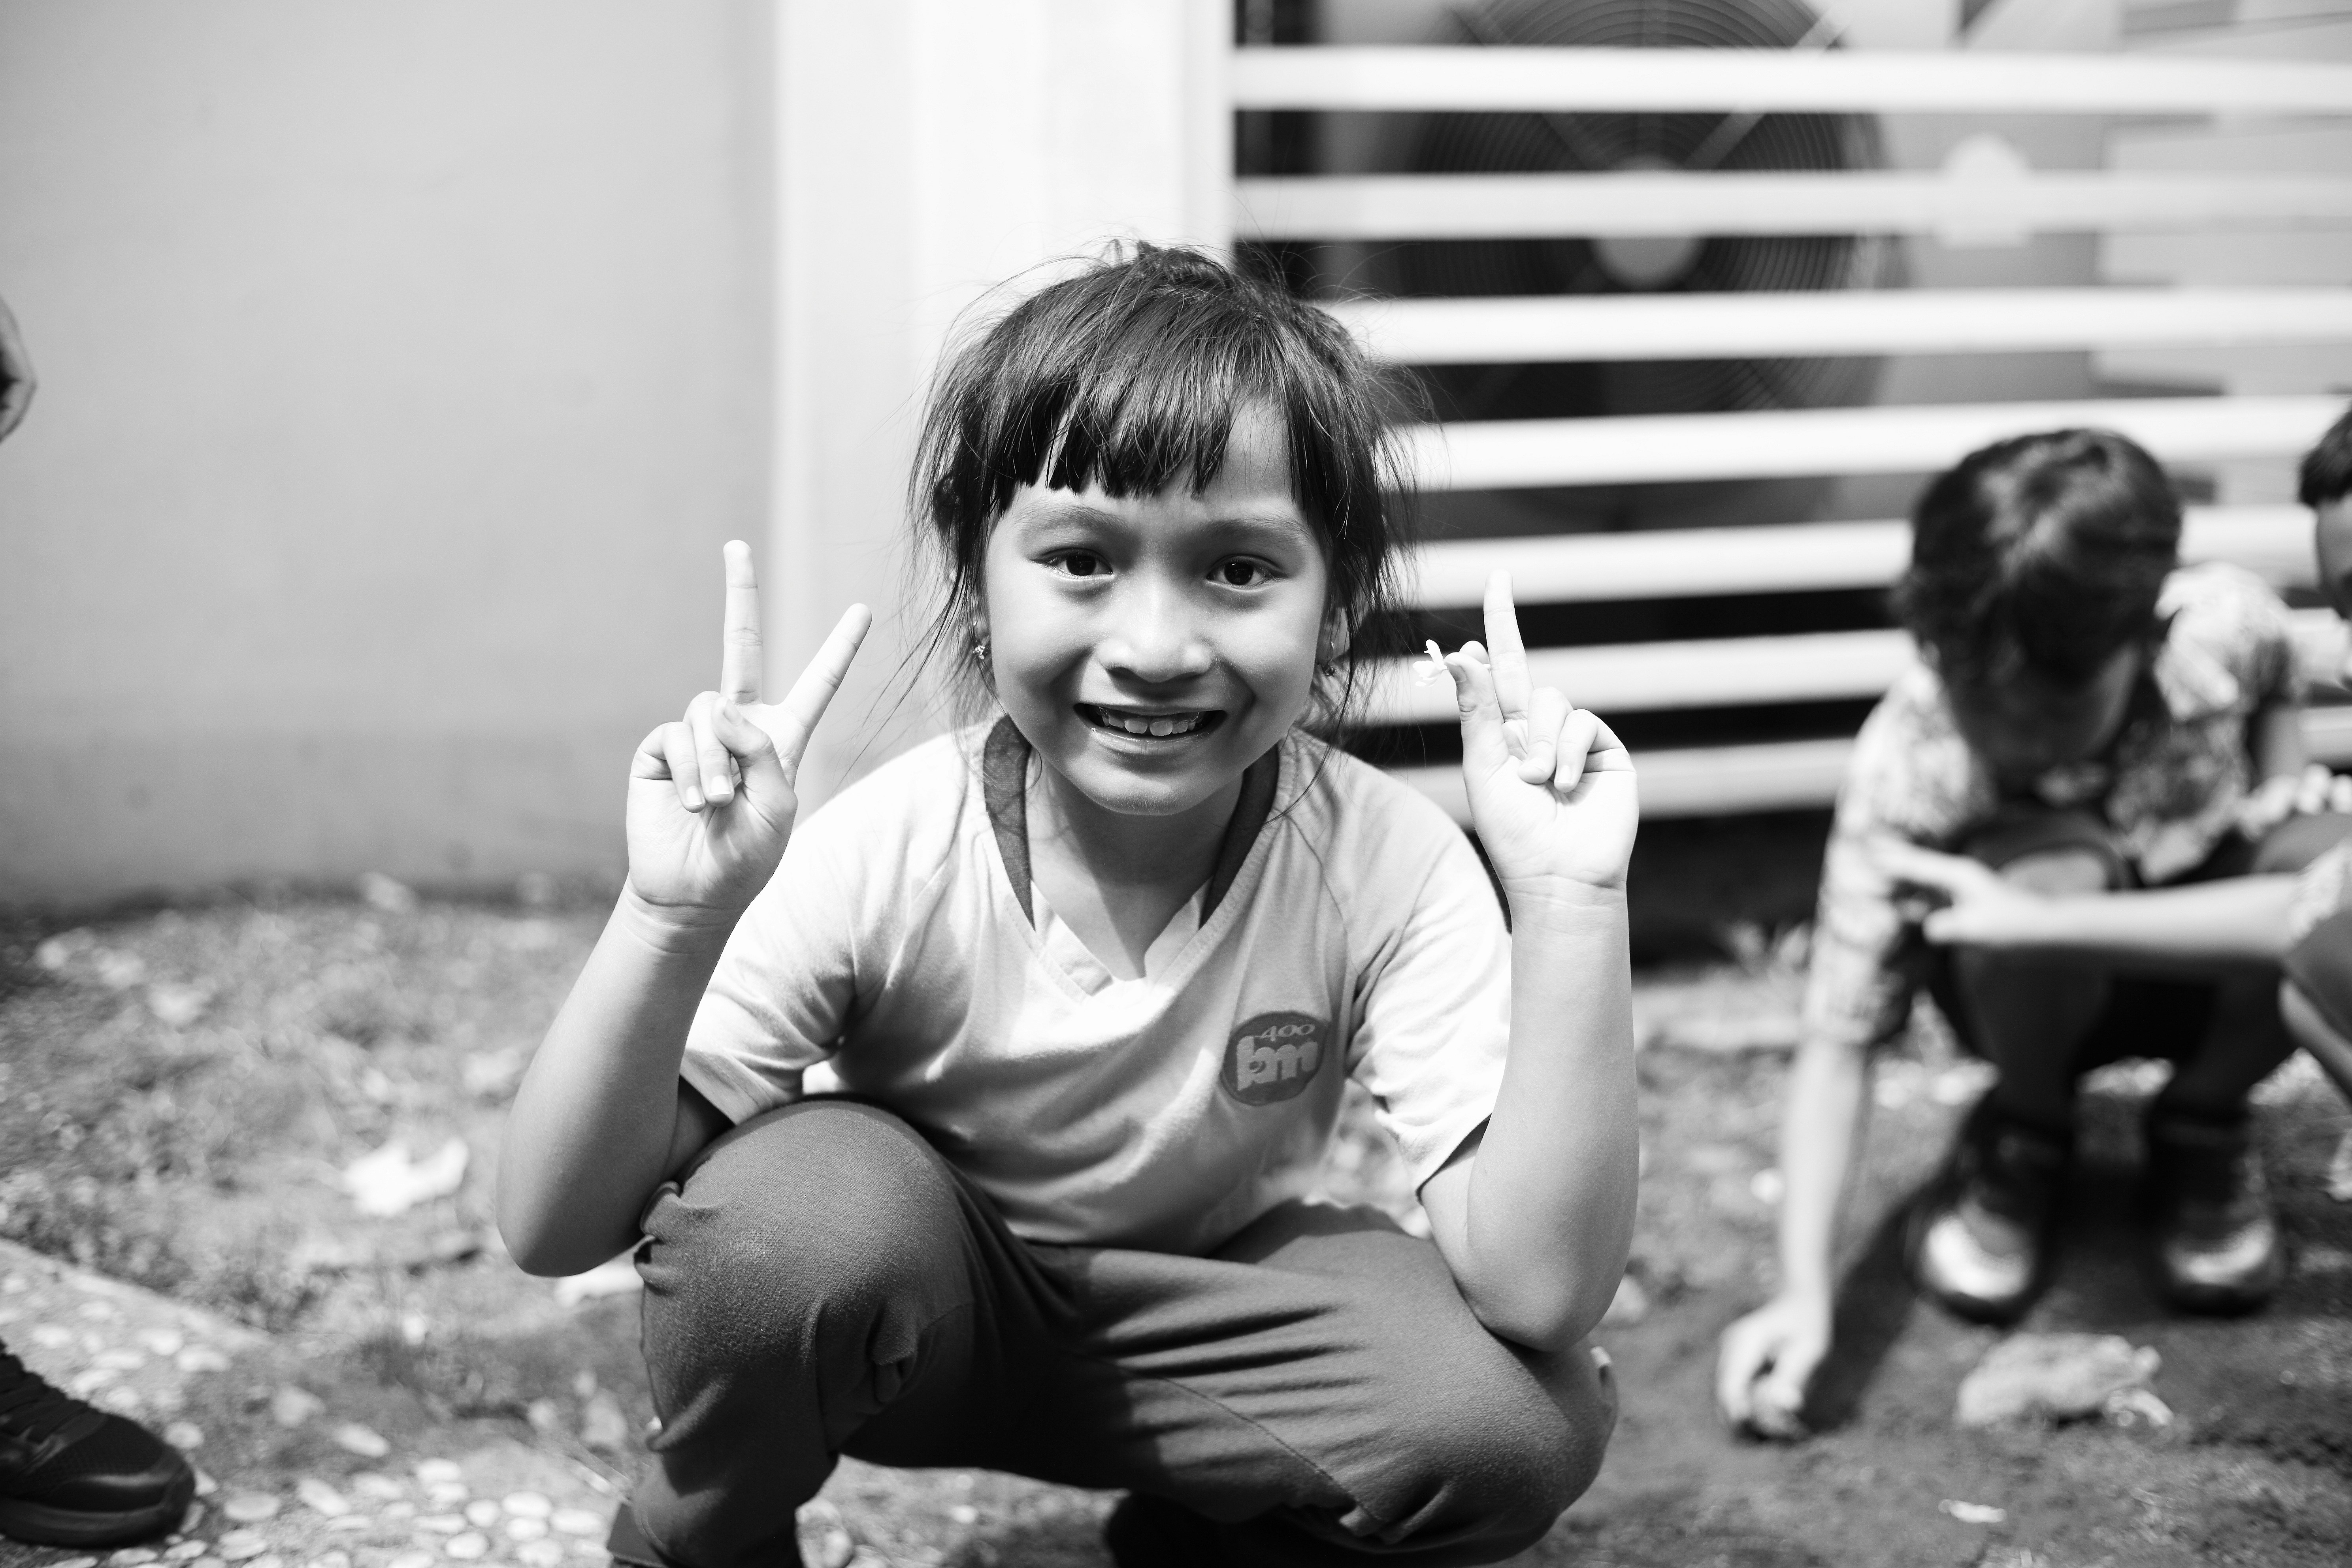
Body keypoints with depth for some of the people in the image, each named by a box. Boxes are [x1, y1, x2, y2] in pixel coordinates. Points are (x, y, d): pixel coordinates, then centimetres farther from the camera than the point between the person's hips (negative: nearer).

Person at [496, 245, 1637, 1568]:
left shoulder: (1387, 867, -23)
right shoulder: (883, 859, -26)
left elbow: (1540, 1295, -32)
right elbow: (554, 1233, -27)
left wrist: (1571, 904, -40)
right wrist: (677, 917, -43)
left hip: (1193, 1311, 2)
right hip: (895, 1312, -1)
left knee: (1529, 1421, -26)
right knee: (801, 1206, -35)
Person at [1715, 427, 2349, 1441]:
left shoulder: (2224, 627, -25)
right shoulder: (1906, 768, -31)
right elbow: (1839, 1039, -29)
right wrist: (1803, 1294, -36)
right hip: (2046, 981, -2)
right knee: (2046, 883, -38)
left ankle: (2200, 1132, -1)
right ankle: (2023, 1138, -3)